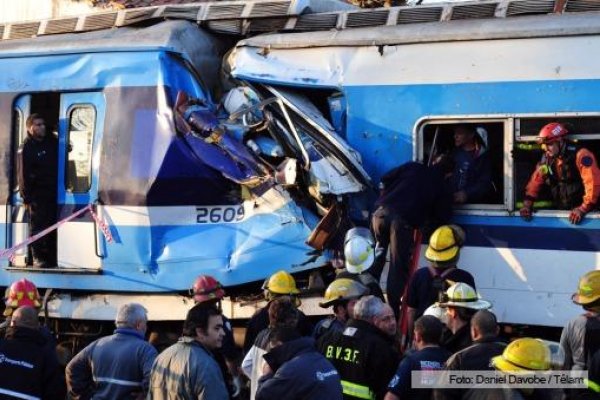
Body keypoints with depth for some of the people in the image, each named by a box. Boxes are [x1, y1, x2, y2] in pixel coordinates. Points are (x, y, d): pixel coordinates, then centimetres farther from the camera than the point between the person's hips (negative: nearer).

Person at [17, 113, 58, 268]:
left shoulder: (52, 141, 10)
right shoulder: (26, 149, -6)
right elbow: (23, 174, -8)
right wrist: (26, 196, -12)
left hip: (54, 190, 6)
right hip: (38, 193, -5)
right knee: (38, 226, -6)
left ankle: (52, 257, 14)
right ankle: (38, 259, -4)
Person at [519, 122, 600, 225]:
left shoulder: (580, 155, -15)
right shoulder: (546, 159, 5)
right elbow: (535, 182, 10)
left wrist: (583, 209, -23)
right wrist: (527, 204, -4)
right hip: (560, 210, 6)